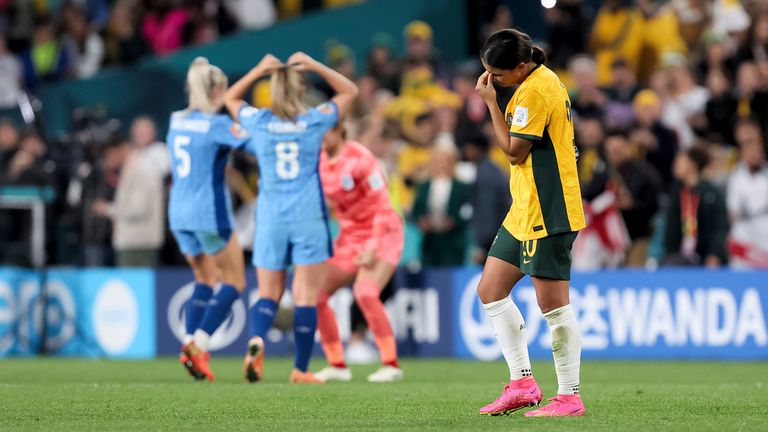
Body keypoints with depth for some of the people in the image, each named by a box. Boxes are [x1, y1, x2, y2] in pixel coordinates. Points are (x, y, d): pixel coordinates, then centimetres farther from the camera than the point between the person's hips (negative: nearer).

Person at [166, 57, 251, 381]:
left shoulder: (176, 121, 7)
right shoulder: (217, 124, -12)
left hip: (179, 213, 7)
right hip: (209, 212, -7)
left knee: (205, 278, 19)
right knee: (234, 282, 4)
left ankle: (191, 344, 4)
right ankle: (199, 343, -10)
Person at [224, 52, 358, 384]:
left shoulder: (258, 122, -1)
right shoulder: (315, 121, -2)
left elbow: (230, 98, 20)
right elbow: (349, 91, 13)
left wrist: (258, 71, 7)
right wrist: (314, 66, 2)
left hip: (271, 219, 1)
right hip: (309, 219, -1)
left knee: (268, 294, 8)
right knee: (306, 297, 3)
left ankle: (256, 340, -21)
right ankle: (301, 369, 3)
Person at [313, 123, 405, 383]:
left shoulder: (359, 158, -17)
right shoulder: (321, 161, 3)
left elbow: (383, 205, -17)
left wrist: (373, 246, -21)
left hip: (381, 234, -7)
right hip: (350, 238, 7)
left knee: (365, 293, -27)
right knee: (316, 293, -3)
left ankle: (391, 364, -19)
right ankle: (337, 365, 8)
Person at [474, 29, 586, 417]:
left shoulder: (536, 91, -18)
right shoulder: (539, 81, 13)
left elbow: (514, 150, -15)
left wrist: (491, 102, -11)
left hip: (547, 215, -11)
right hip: (525, 213, 11)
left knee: (553, 305, -6)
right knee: (490, 291, 11)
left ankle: (569, 396, 0)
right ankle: (522, 382, 13)